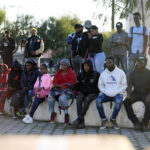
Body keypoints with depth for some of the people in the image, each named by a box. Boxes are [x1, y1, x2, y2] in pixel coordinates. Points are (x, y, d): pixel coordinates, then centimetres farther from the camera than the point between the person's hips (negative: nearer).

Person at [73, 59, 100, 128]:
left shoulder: (96, 74, 2)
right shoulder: (81, 75, 12)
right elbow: (77, 85, 21)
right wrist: (80, 90, 3)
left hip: (92, 93, -2)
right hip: (82, 92, 2)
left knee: (87, 99, -35)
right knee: (79, 99, -31)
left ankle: (79, 118, -42)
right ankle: (81, 122, -38)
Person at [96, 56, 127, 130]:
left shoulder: (120, 72, 2)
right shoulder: (103, 73, 9)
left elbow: (124, 85, 2)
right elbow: (100, 85, 13)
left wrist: (117, 92, -11)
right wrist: (105, 91, -6)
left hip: (117, 94, -2)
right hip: (106, 94, 2)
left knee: (119, 101, -36)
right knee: (98, 100, -27)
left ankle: (113, 119, -14)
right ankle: (104, 120, -13)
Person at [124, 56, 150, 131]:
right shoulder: (133, 73, 2)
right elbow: (130, 85, 5)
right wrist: (128, 95, -12)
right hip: (136, 93, 3)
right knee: (126, 101, -24)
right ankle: (136, 122, -18)